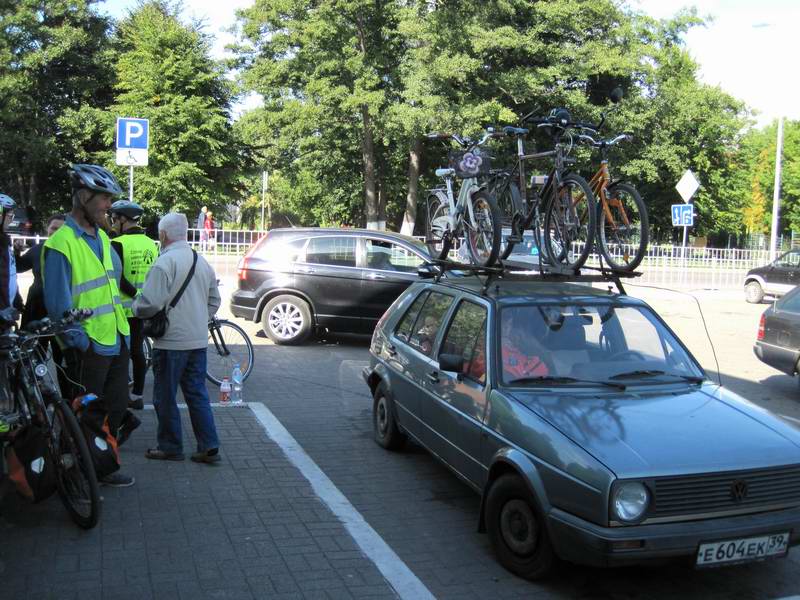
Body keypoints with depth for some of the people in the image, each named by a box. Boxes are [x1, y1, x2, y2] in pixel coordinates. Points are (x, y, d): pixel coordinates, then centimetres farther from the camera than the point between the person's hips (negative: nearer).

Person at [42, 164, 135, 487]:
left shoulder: (102, 238, 10)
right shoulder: (61, 243, -17)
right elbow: (58, 305, -18)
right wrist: (81, 342, -19)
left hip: (116, 340, 8)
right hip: (88, 347, -8)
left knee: (116, 407, 16)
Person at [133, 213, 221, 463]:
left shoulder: (165, 262, -15)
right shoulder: (202, 261, 10)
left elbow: (150, 303, -21)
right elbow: (214, 301, 18)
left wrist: (134, 307, -1)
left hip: (171, 342, -7)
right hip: (199, 341, 7)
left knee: (165, 398, 6)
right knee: (197, 394, 12)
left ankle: (170, 448, 15)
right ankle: (209, 447, 10)